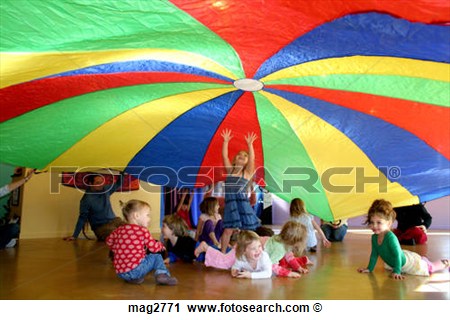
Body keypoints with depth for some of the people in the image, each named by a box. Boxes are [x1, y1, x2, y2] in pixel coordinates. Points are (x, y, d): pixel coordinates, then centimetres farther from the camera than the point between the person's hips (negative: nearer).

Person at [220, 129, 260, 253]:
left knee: (247, 230, -1)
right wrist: (226, 141, -3)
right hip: (230, 203, 1)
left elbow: (252, 158, -7)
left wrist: (249, 144, -15)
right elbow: (224, 156, 4)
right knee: (228, 230, -3)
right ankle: (222, 254, 5)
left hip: (243, 203, -1)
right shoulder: (230, 170, 13)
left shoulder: (247, 172, 7)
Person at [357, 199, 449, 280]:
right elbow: (374, 254, -3)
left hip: (407, 262, -8)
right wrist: (369, 268, -2)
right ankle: (422, 260, 45)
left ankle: (444, 263, 40)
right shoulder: (374, 237, -16)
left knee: (430, 267, 6)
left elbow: (397, 255, -38)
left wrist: (396, 272, -38)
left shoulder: (390, 237, -39)